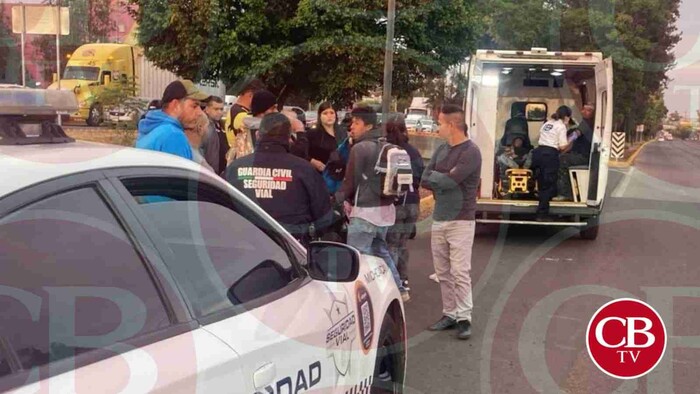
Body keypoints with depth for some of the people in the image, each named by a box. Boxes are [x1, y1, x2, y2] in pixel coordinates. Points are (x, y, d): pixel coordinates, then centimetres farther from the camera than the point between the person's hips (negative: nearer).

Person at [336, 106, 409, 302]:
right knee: (380, 251, 22)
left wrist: (338, 198, 9)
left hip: (365, 211, -9)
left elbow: (351, 182, -9)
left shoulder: (359, 148, -13)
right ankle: (399, 290, 27)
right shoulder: (385, 146, 11)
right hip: (385, 209, 9)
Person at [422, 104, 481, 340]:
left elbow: (449, 181, -20)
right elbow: (424, 180, 5)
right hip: (439, 219, 8)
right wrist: (444, 180, -10)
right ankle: (449, 314, 18)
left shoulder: (470, 152, -12)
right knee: (443, 272, 10)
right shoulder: (441, 150, 12)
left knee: (460, 272, -6)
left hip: (460, 221, -7)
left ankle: (464, 318, 1)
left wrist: (435, 177, -2)